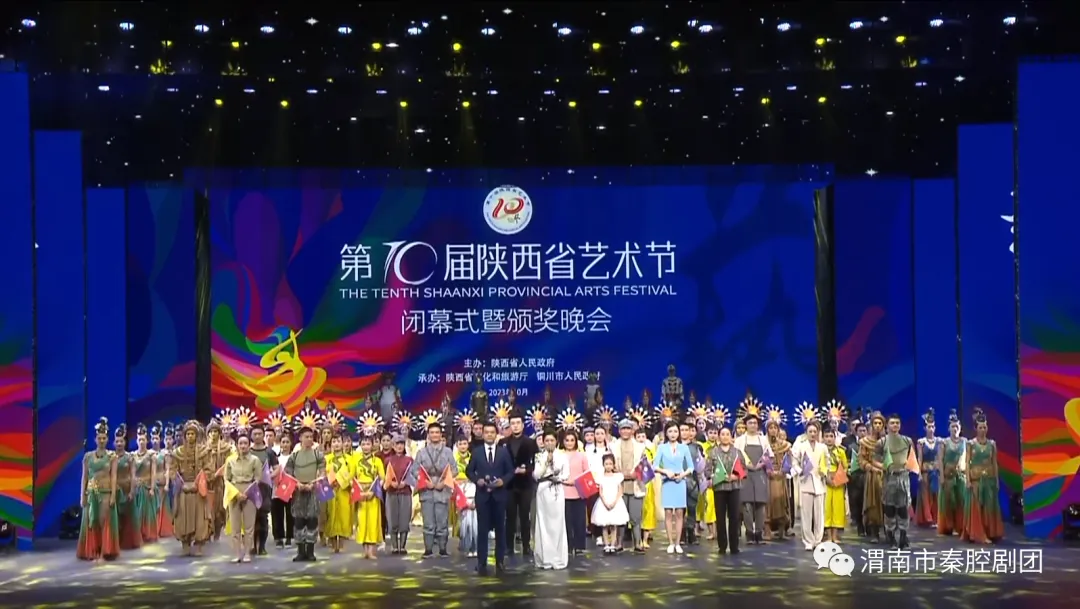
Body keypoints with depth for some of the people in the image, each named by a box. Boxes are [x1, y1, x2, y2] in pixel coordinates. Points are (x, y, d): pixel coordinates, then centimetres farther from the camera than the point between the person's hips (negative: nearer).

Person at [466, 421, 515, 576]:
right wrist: (477, 480, -11)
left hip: (499, 494, 1)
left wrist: (503, 480, -13)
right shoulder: (476, 451, 5)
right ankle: (482, 563, 3)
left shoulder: (504, 451, 6)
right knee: (482, 529, 0)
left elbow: (511, 471, 5)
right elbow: (469, 471, 7)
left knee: (500, 528, 5)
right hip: (482, 494, -1)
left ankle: (499, 562, 13)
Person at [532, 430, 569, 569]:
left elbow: (566, 475, 4)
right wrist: (546, 462, -10)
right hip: (543, 491, 0)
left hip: (557, 492, 0)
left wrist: (557, 478, -13)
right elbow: (536, 475, -5)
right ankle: (544, 558, 4)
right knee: (543, 524, 0)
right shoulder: (539, 456, 5)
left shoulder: (562, 456, 6)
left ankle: (558, 559, 2)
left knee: (557, 524, -1)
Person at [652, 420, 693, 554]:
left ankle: (677, 543, 5)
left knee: (679, 513, 1)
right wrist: (665, 471, -16)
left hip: (680, 483, 1)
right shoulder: (662, 448, 3)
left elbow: (691, 467, 6)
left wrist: (683, 474, -10)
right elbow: (655, 466, -1)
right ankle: (670, 543, 5)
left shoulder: (684, 447, 5)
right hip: (667, 483, 0)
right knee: (668, 513, -1)